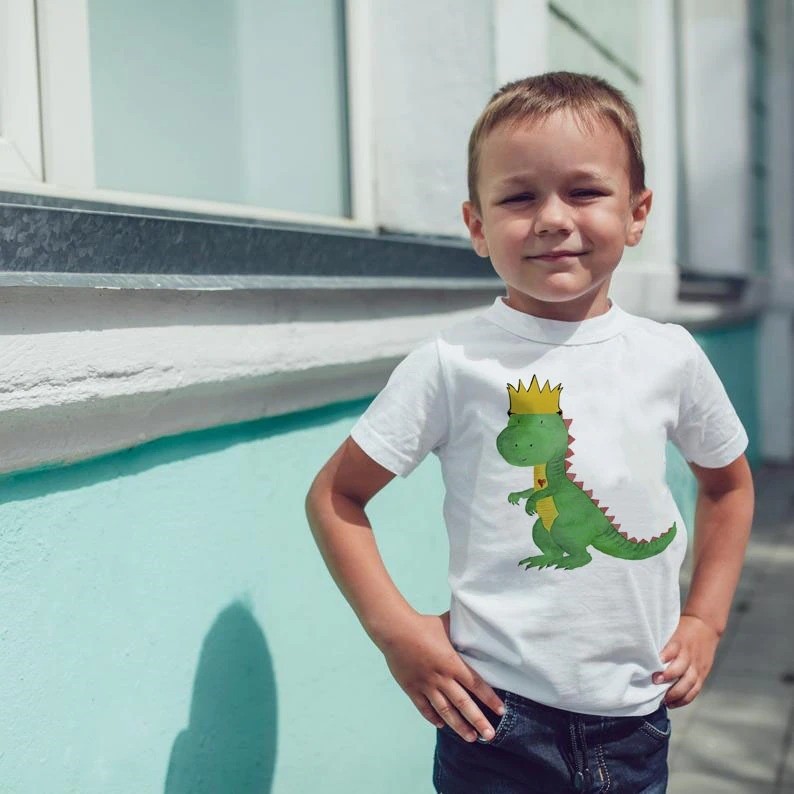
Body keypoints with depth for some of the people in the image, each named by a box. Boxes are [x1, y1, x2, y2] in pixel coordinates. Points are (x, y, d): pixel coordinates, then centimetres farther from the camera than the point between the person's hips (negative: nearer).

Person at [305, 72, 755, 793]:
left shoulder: (670, 356, -1)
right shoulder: (455, 364, -11)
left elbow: (728, 483, 16)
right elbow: (334, 496, -3)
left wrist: (706, 619, 9)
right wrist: (395, 627, -11)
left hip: (637, 717, 3)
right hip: (498, 716, -3)